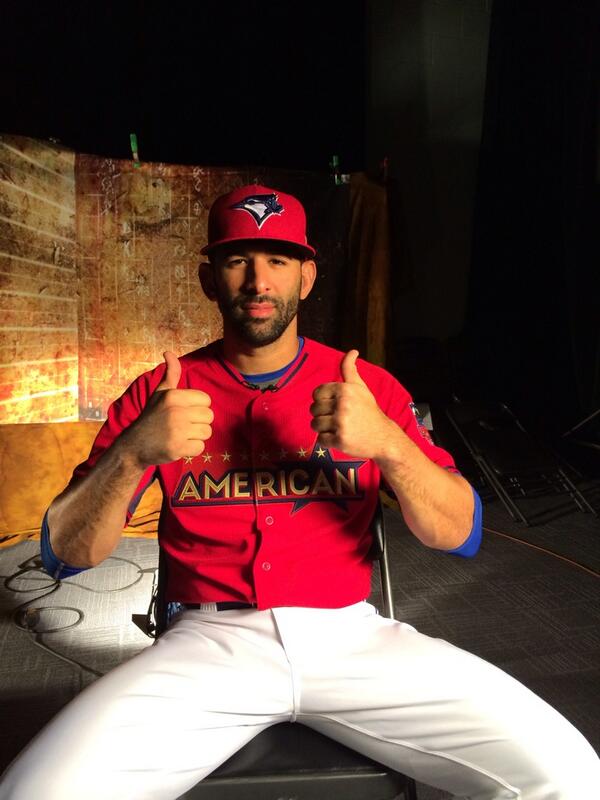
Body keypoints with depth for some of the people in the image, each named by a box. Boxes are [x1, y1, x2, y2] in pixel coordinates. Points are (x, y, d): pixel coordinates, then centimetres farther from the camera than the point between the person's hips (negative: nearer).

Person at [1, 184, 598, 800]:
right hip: (208, 641, 0)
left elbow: (460, 536, 0)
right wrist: (132, 454, -20)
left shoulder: (369, 386, 5)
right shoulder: (159, 393, 4)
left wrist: (388, 443, -20)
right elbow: (65, 553, 0)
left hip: (347, 635, 1)